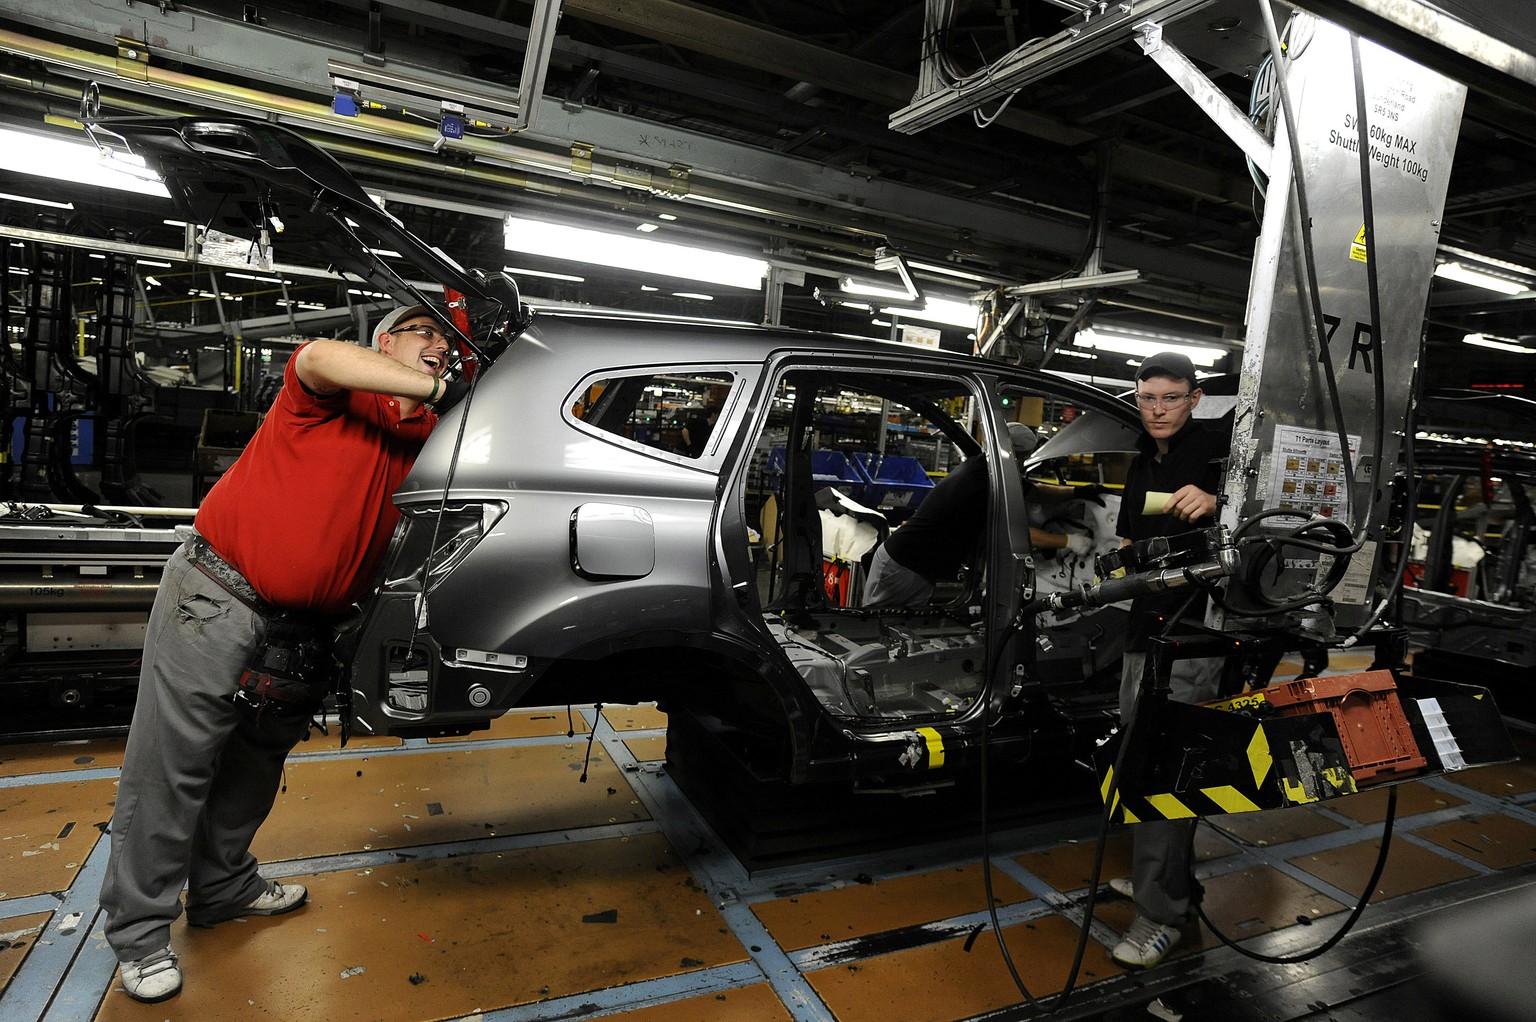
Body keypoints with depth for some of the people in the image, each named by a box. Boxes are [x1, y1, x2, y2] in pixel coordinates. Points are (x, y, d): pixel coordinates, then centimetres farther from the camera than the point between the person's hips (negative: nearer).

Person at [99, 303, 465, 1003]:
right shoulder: (338, 394, -9)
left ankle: (223, 887, 38)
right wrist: (436, 387, -33)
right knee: (173, 763, 3)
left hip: (305, 625, 7)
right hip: (217, 596, -6)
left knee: (257, 760, 19)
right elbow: (318, 356, -30)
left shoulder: (428, 438, 8)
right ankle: (139, 932, 18)